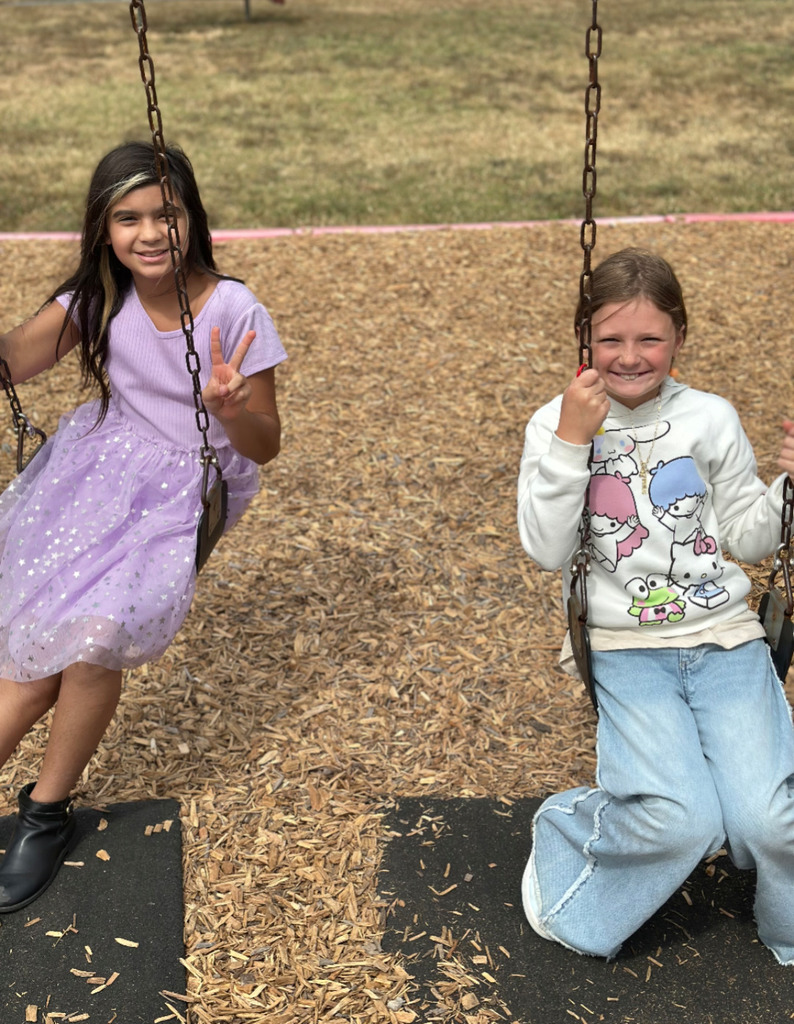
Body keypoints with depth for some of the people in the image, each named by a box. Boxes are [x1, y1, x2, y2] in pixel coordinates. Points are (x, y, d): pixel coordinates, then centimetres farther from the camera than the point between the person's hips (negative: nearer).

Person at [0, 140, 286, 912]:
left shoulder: (235, 313, -13)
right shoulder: (98, 298, -1)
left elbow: (264, 447, -9)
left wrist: (231, 408, -30)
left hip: (186, 487, -3)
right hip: (98, 468, 4)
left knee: (96, 631, -22)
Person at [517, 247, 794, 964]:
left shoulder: (712, 419, 4)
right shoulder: (557, 424, -1)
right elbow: (547, 552, -12)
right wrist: (571, 442, -19)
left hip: (724, 636, 2)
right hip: (626, 647, -2)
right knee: (683, 821, -21)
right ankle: (569, 831, 11)